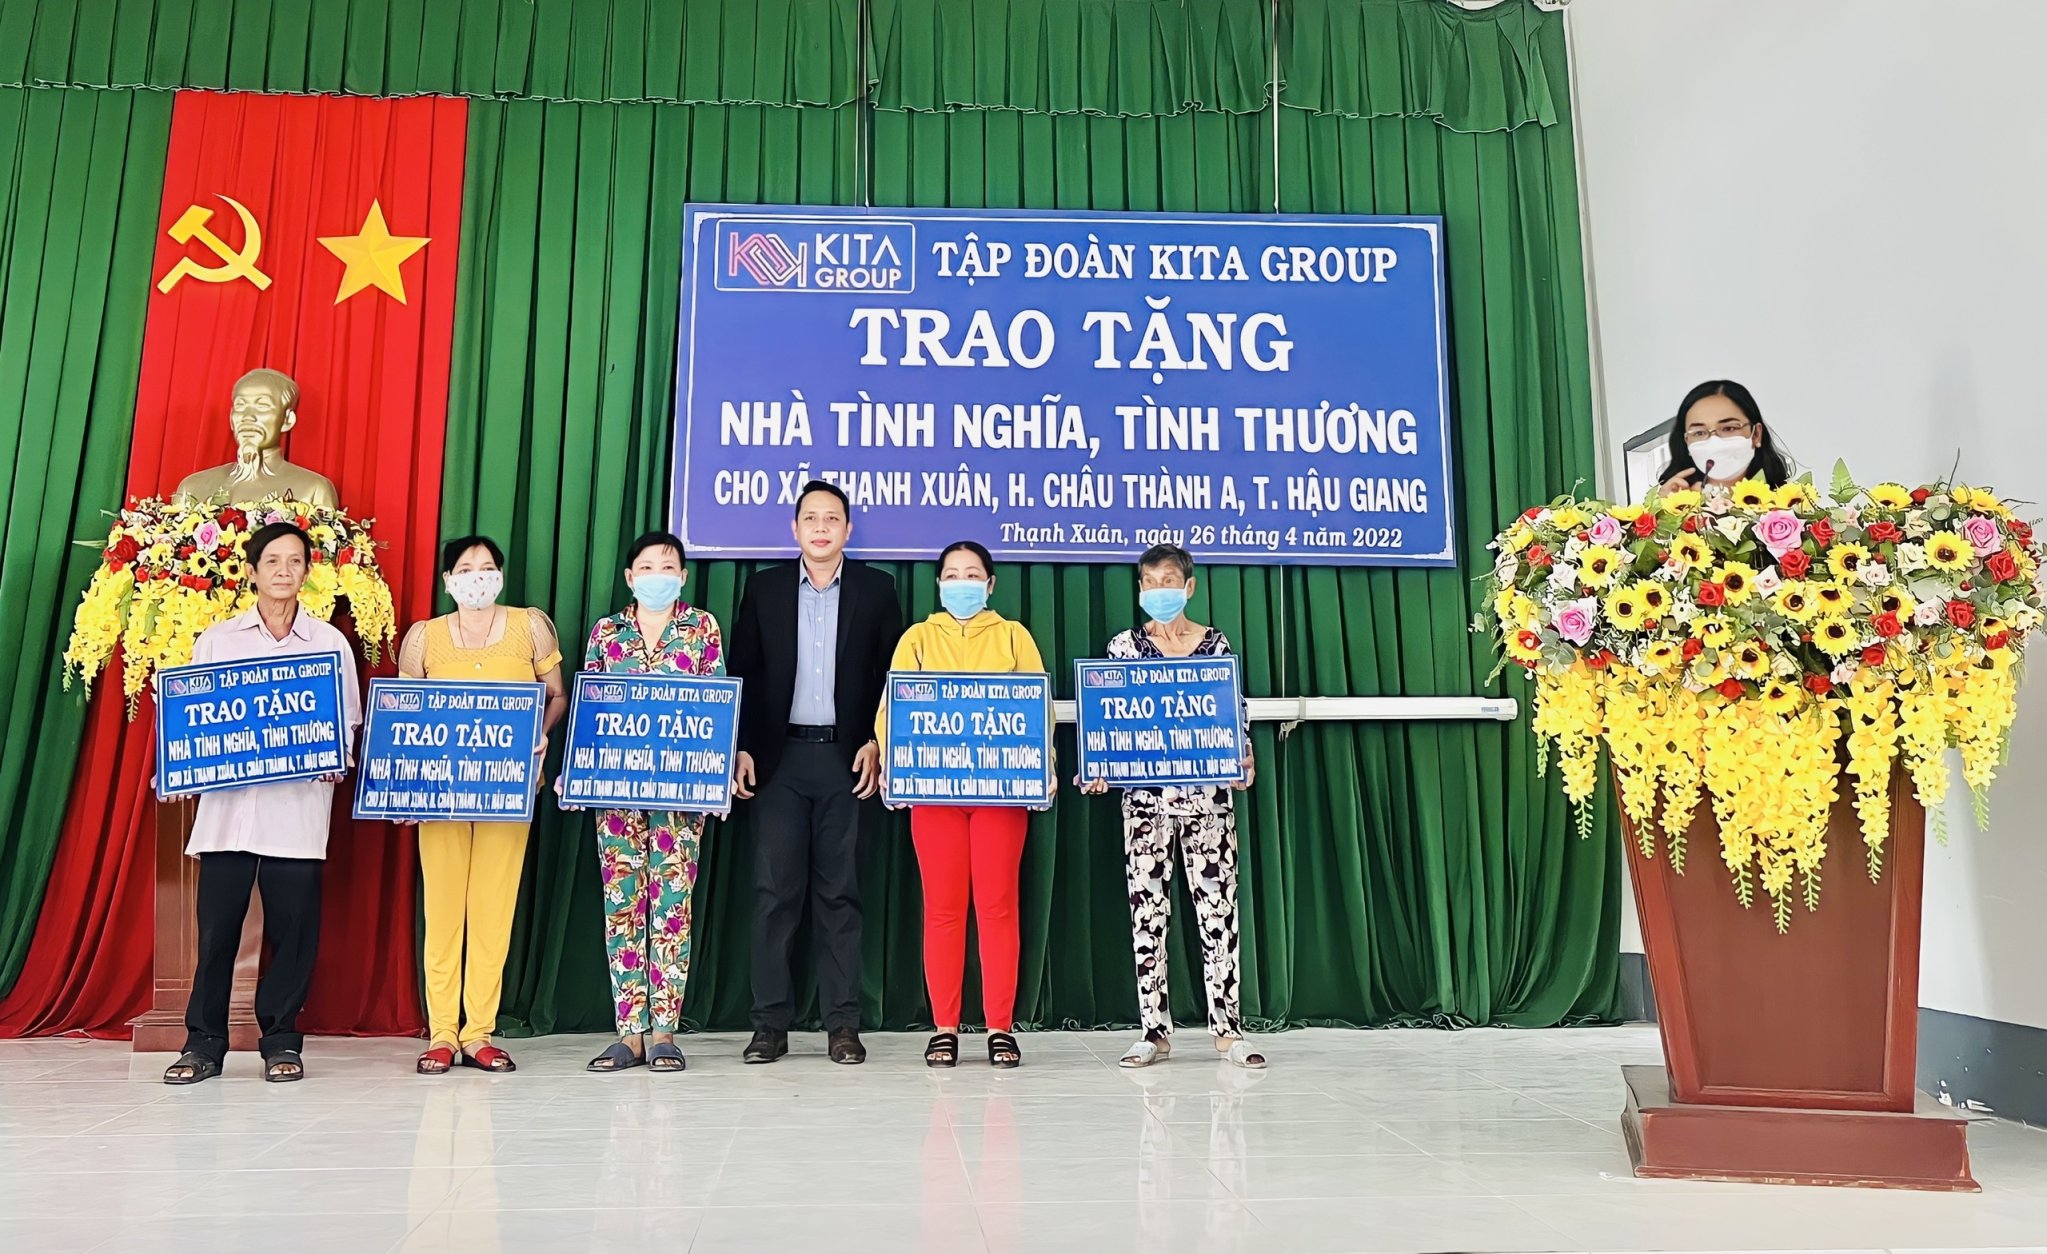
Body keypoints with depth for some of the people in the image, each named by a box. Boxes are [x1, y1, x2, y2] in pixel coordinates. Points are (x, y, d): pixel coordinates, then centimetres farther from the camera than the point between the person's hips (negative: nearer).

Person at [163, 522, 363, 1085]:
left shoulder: (330, 641, 9)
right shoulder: (217, 639, 11)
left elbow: (348, 721, 8)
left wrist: (337, 759, -10)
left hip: (300, 803, -1)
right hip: (228, 801, 1)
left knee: (292, 927, 2)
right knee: (216, 926, 2)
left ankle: (281, 1043, 13)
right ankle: (204, 1043, 14)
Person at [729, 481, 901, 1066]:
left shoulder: (875, 588, 7)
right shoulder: (764, 588, 9)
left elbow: (893, 673, 6)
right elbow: (743, 673, 8)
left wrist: (876, 743, -4)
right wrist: (740, 748, -1)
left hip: (846, 757, -1)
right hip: (780, 757, 1)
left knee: (840, 891, 3)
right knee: (774, 890, 0)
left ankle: (843, 1024, 9)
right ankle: (770, 1023, 8)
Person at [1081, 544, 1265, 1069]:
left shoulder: (1216, 643, 7)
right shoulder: (1125, 645, 6)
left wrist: (1245, 759, -10)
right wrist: (1097, 769, -10)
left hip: (1208, 794, 0)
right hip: (1145, 795, 0)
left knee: (1217, 906, 1)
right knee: (1147, 910, 3)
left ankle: (1227, 1027, 10)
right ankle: (1155, 1031, 12)